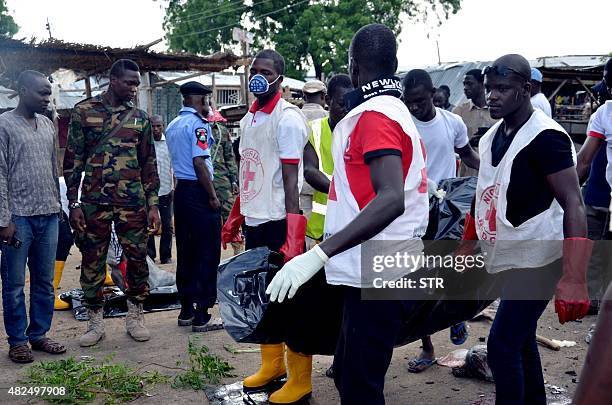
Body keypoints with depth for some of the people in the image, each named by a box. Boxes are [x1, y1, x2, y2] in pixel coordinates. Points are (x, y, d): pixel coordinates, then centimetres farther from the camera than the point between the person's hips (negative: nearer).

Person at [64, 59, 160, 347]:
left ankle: (135, 317, 20)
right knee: (92, 262, 5)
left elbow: (149, 163, 10)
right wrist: (73, 203, -3)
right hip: (94, 201, -1)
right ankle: (95, 321, 19)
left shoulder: (140, 117, 8)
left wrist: (153, 204, 4)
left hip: (132, 202, 2)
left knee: (137, 259, 4)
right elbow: (73, 159, 2)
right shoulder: (84, 112, 1)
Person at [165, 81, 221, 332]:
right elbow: (199, 163, -18)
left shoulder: (172, 125, 15)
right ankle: (201, 316, 0)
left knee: (185, 252, 12)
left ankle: (186, 311, 19)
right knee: (207, 254, -3)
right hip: (199, 191, -9)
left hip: (180, 189, 9)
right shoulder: (197, 124, -11)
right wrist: (213, 197, -15)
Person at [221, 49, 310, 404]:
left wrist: (293, 235, -22)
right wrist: (235, 218, 19)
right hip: (254, 220, 8)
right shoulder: (248, 118, 14)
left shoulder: (288, 118, -11)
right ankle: (273, 365, 32)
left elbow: (291, 179, -17)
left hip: (279, 222, -8)